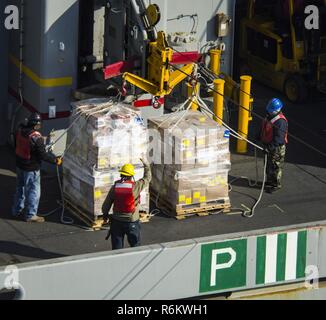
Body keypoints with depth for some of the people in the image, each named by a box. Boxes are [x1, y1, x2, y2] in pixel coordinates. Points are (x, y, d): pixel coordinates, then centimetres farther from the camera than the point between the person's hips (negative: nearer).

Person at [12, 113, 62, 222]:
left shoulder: (20, 131, -6)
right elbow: (43, 155, -23)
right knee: (33, 191, 7)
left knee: (20, 188, 24)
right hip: (31, 168, -8)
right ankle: (30, 215, 16)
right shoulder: (36, 138, -29)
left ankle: (16, 210, 37)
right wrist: (55, 160, -10)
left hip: (19, 165, 8)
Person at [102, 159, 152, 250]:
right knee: (135, 246, 14)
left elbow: (106, 205, 0)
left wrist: (105, 216, 19)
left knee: (117, 247, 10)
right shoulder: (136, 186, -13)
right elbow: (147, 178, 6)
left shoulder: (115, 187, -5)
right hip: (132, 222, -2)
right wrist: (146, 165, 22)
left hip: (117, 222, 2)